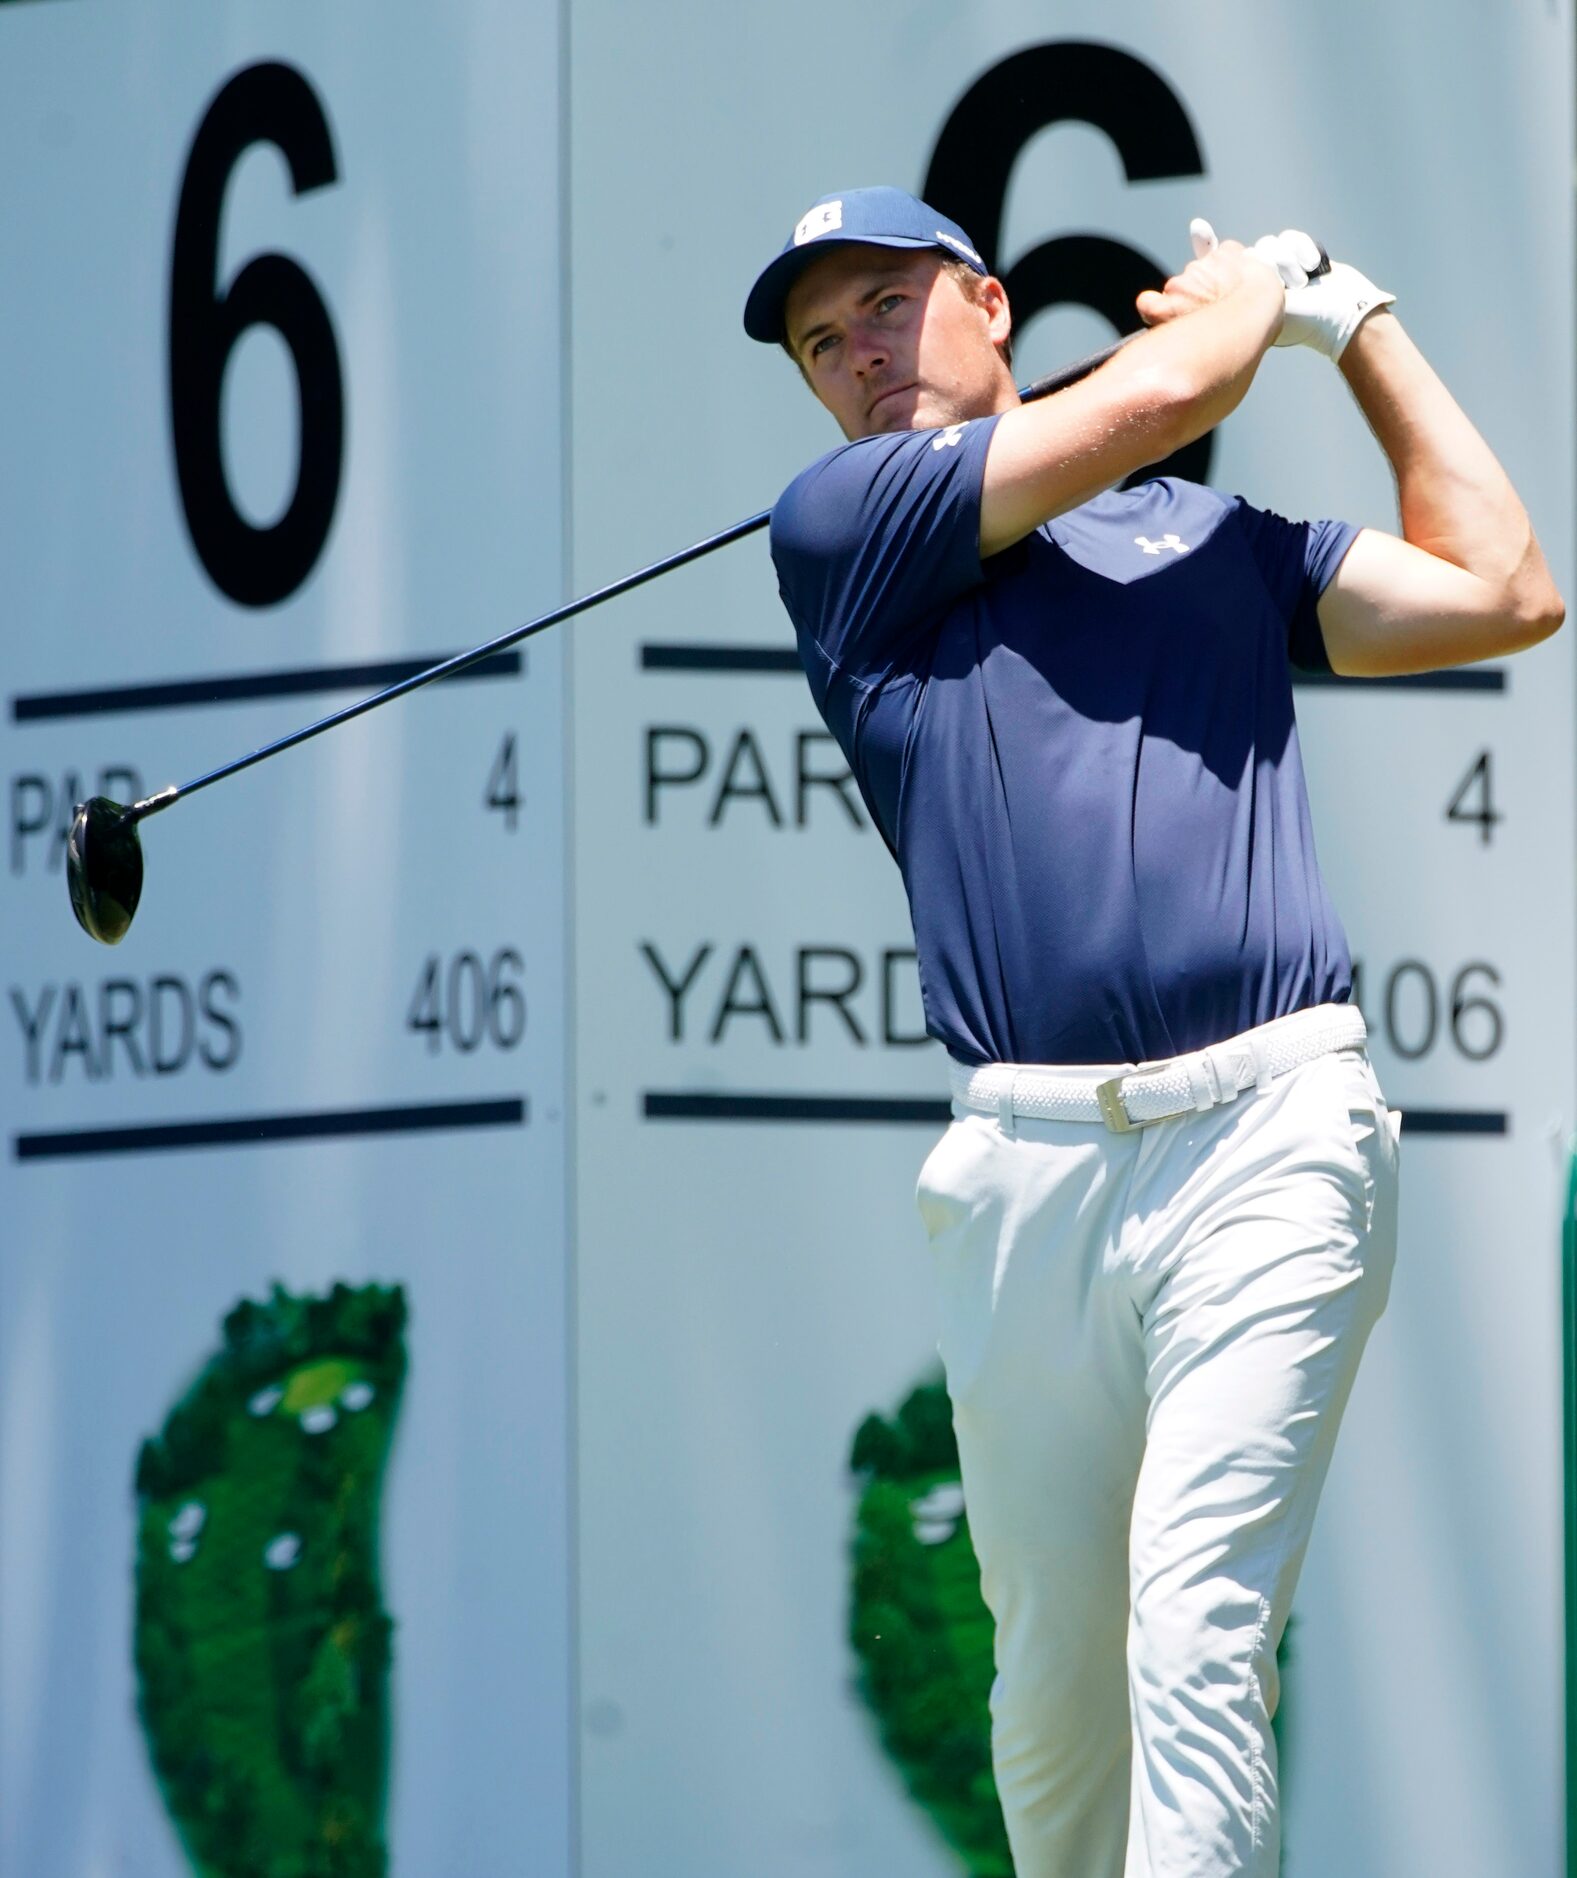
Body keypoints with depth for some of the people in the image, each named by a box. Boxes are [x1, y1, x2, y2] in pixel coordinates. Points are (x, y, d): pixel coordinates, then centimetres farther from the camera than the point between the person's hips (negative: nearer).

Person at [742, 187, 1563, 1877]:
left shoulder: (1224, 537, 23)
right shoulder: (837, 526, 12)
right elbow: (1162, 386, 5)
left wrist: (1355, 321, 23)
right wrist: (1254, 282, 25)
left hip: (1269, 1126, 0)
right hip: (1027, 1163, 0)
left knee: (1195, 1645, -15)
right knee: (1051, 1678, 4)